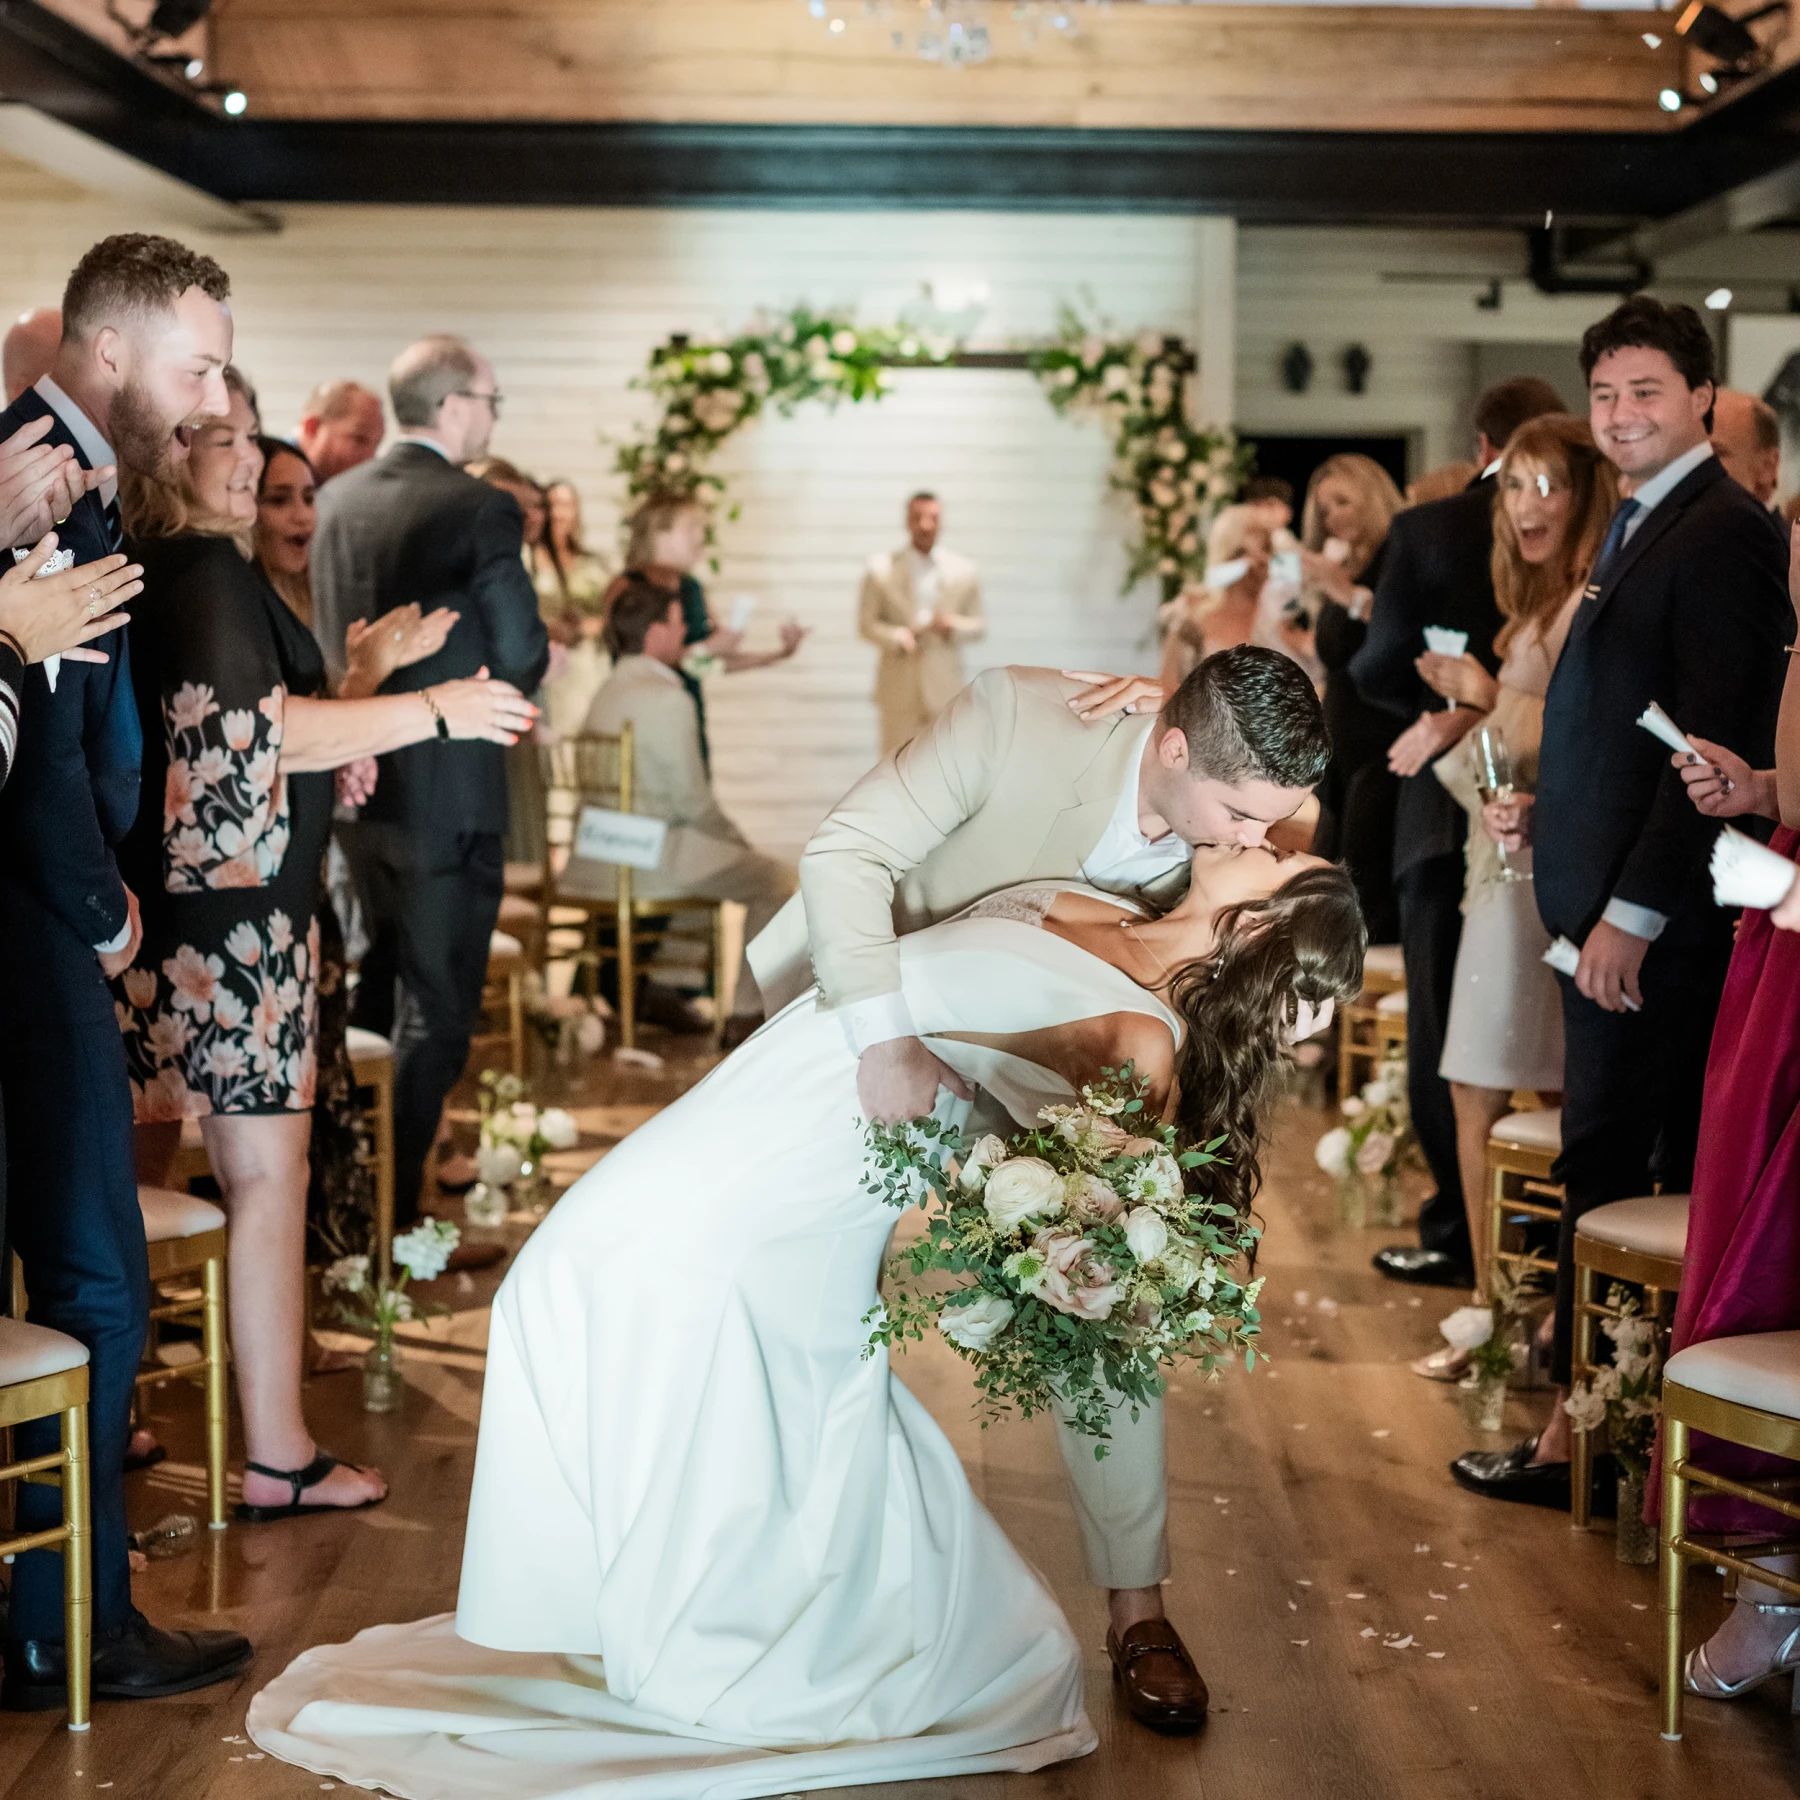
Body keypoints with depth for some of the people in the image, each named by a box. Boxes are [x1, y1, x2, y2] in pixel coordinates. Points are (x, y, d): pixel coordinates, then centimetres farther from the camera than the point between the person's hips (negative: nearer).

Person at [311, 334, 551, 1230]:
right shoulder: (481, 509, -16)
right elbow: (522, 657, -13)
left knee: (370, 998, 23)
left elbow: (329, 638, 12)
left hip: (353, 786, 7)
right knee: (435, 1012, 3)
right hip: (444, 794, -7)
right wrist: (497, 691, 8)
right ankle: (392, 1212, 5)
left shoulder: (337, 499, 5)